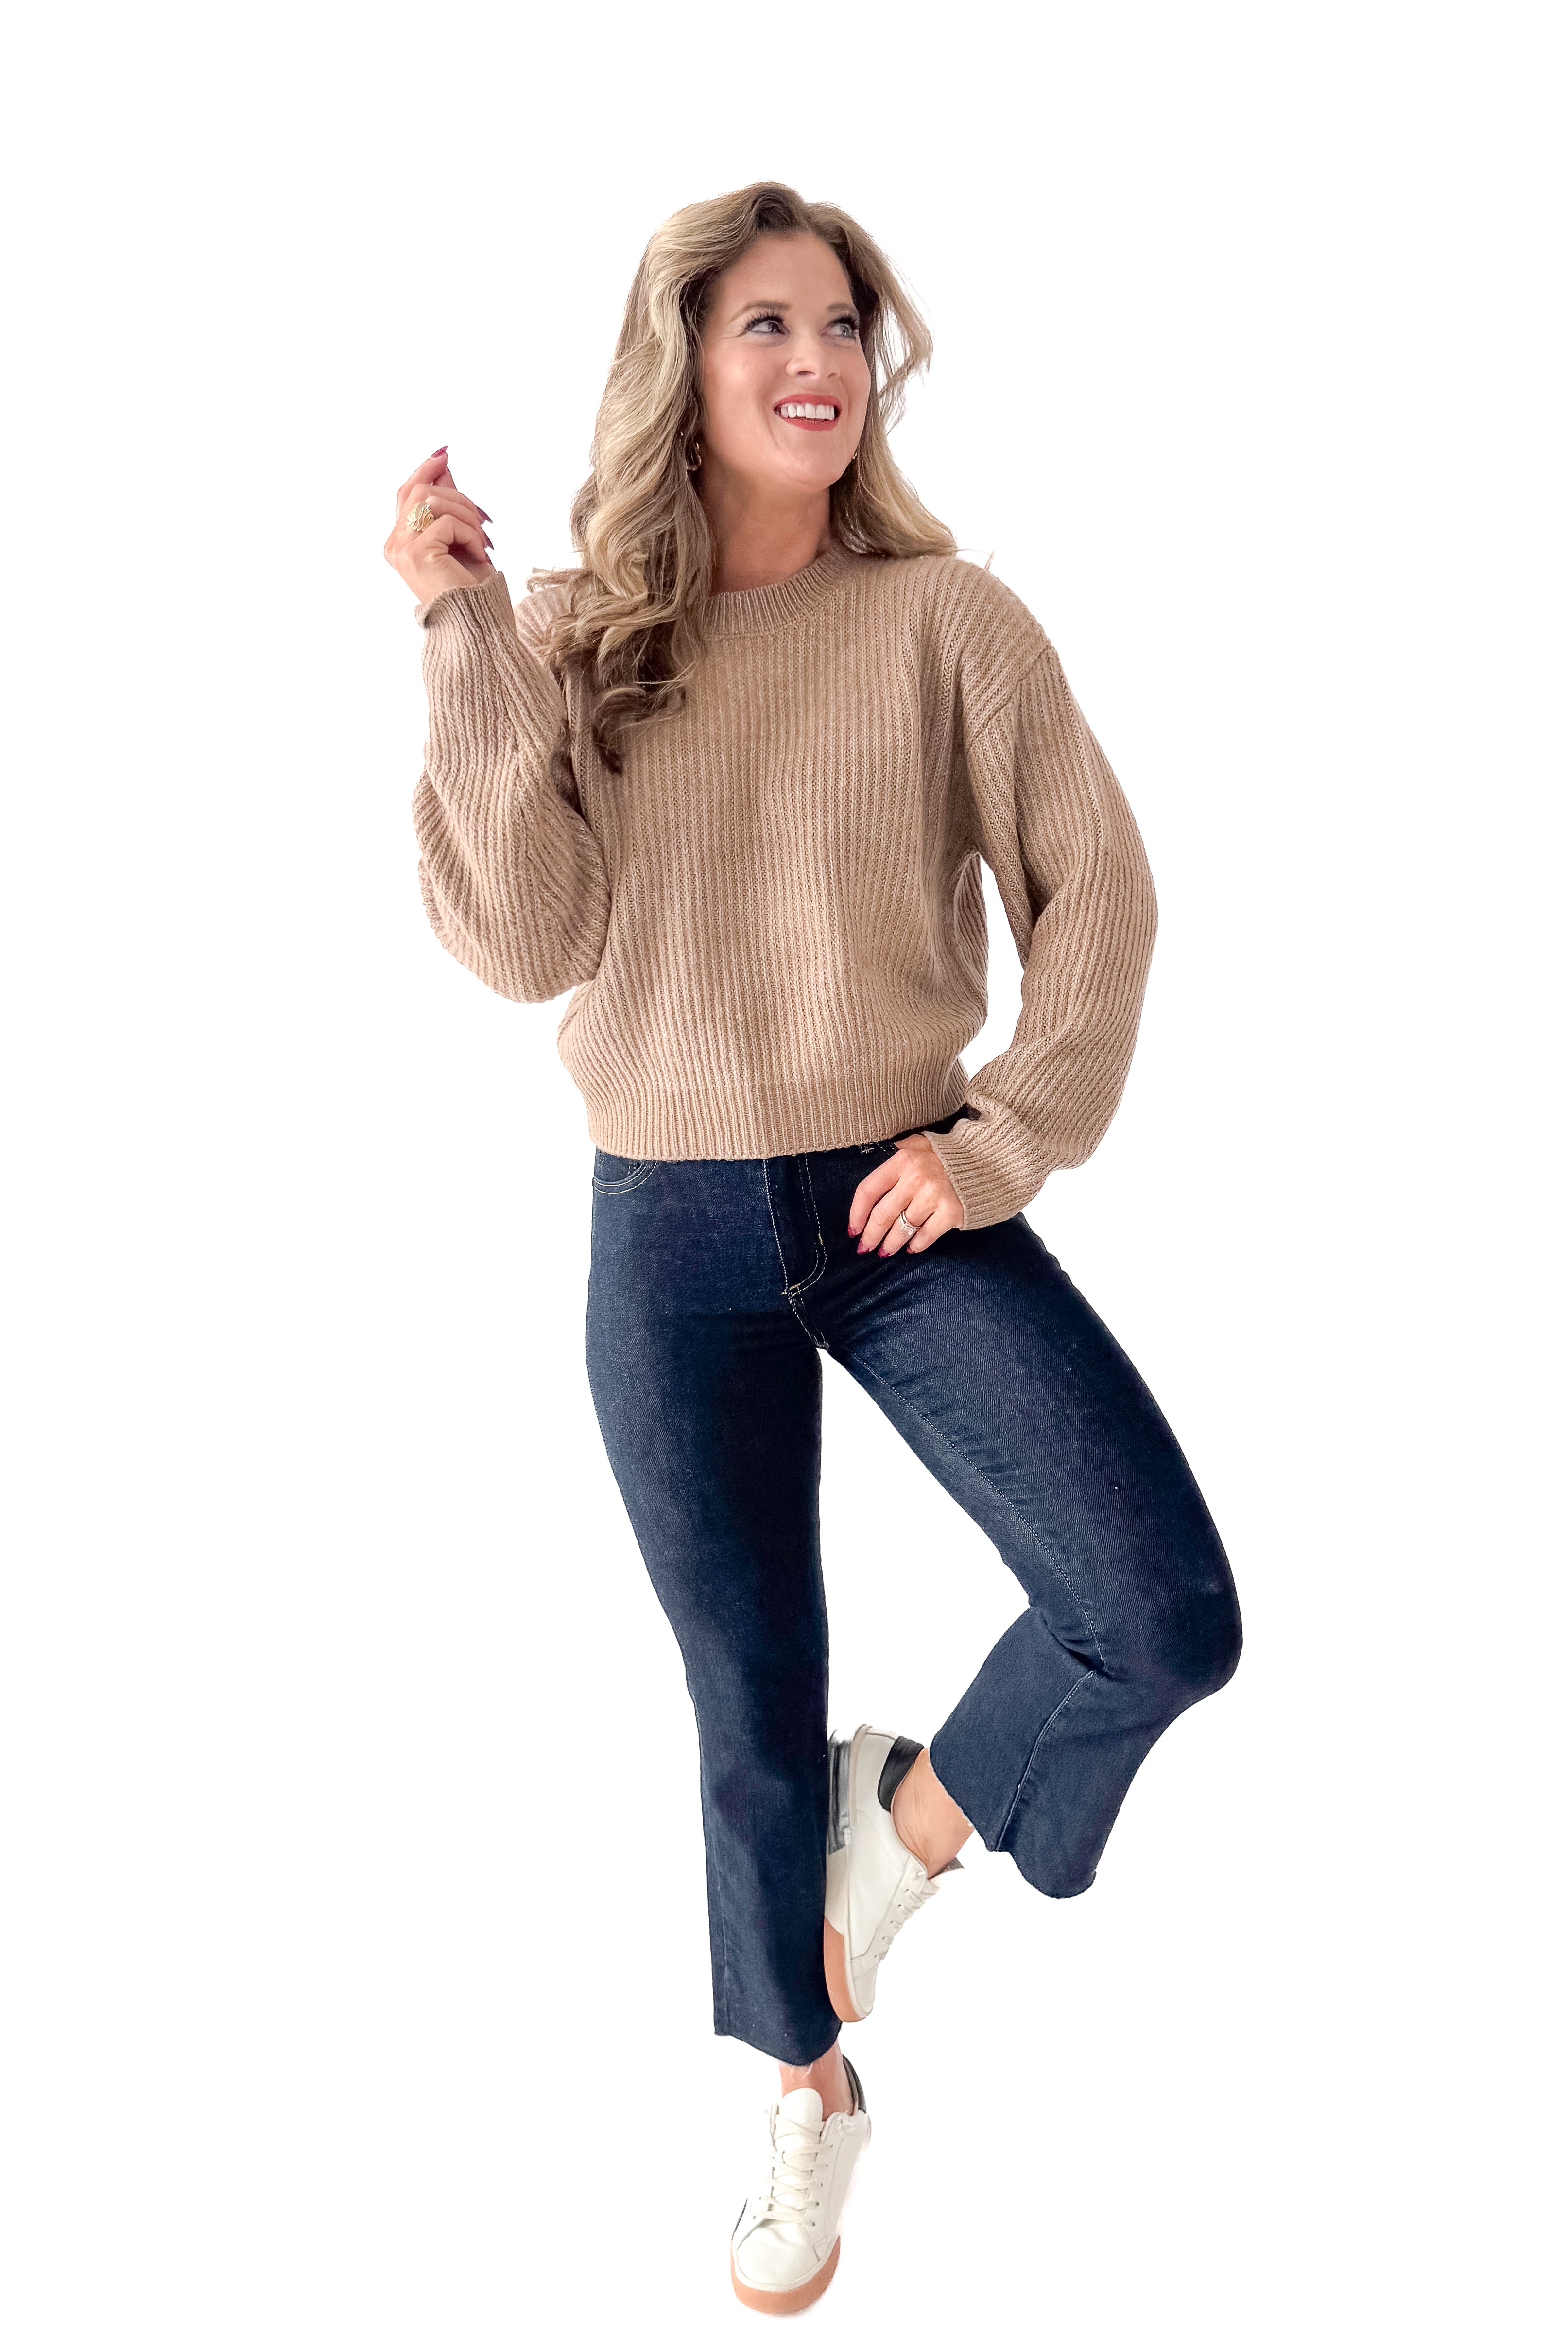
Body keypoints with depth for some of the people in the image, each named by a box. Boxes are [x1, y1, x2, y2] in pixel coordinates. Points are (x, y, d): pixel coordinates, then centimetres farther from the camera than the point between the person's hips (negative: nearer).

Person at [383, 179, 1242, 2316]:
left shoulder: (946, 619, -4)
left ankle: (907, 1823, 17)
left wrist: (1005, 1140, -10)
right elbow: (527, 945, -11)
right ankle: (809, 2090, 38)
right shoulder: (571, 647, 0)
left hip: (903, 1199, 0)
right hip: (673, 1238, 1)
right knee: (753, 1704, 13)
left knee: (1167, 1614, -15)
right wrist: (469, 640, -16)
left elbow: (1096, 890, -2)